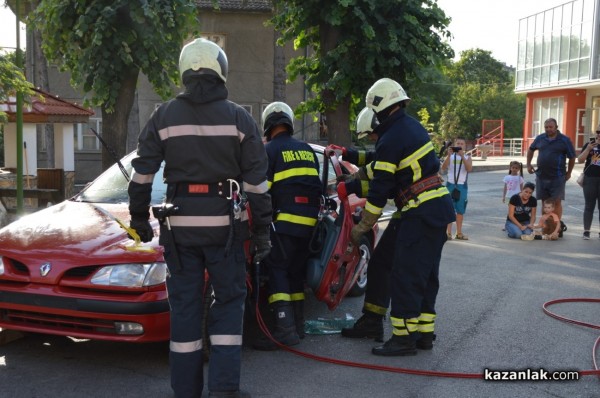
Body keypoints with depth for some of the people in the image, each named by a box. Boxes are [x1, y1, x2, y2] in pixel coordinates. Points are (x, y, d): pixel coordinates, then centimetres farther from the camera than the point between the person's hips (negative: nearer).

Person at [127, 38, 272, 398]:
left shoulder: (164, 117, 3)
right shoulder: (239, 118, -1)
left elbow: (142, 173, 4)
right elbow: (256, 180, -2)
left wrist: (139, 217, 14)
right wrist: (262, 229, 3)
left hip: (179, 223, 1)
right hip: (224, 223, -1)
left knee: (185, 305, 9)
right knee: (229, 302, 10)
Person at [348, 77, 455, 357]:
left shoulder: (391, 140, -16)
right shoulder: (413, 126, 12)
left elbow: (380, 190, -14)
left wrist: (360, 229, -5)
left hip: (420, 214, -10)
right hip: (440, 207, 10)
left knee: (405, 276, -4)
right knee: (426, 275, 14)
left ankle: (403, 337, 0)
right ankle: (424, 333, 22)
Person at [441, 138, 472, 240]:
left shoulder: (467, 157, 7)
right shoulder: (450, 156, 6)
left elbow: (469, 169, -13)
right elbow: (443, 168, -9)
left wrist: (462, 156, -21)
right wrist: (449, 155, -17)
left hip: (462, 186, 1)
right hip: (450, 185, -1)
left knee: (460, 210, 6)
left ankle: (459, 233, 13)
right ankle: (448, 232, -2)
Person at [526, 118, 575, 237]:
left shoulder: (564, 140, -4)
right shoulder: (540, 138, 6)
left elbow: (572, 157, 2)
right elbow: (531, 149, 23)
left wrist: (568, 172, 5)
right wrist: (529, 165, 16)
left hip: (557, 178, -4)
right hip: (541, 176, 4)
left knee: (557, 202, -5)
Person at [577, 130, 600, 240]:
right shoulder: (589, 144, 6)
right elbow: (580, 160, -1)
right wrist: (588, 149, -13)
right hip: (590, 179, 0)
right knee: (589, 206, 5)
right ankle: (586, 231, 8)